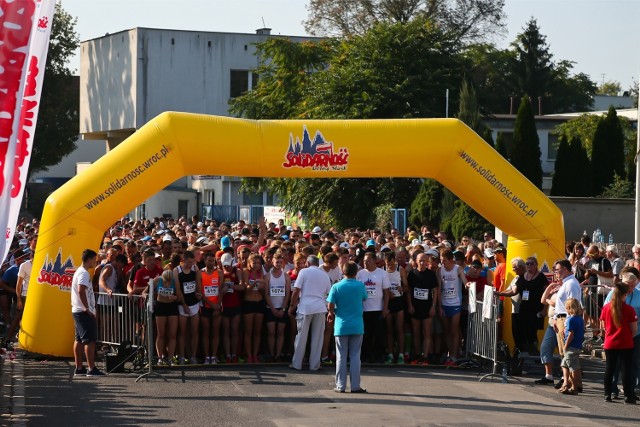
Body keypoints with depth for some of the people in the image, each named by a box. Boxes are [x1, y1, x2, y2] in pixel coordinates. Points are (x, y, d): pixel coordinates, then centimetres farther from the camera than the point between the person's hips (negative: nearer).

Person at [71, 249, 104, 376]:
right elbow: (81, 290, -27)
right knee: (90, 340, -9)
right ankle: (92, 369, -10)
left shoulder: (79, 271, 18)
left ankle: (79, 368, 13)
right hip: (84, 312, -10)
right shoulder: (84, 273, -14)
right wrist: (87, 308, -23)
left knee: (79, 339, 10)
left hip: (77, 311, 10)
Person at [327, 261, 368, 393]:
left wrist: (331, 313, 14)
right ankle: (355, 386, 4)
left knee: (341, 357, 5)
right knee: (355, 356, 5)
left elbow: (330, 306, -8)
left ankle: (340, 386, 6)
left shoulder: (336, 287, -6)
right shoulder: (360, 286, -2)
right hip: (357, 326, 1)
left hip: (341, 326, 0)